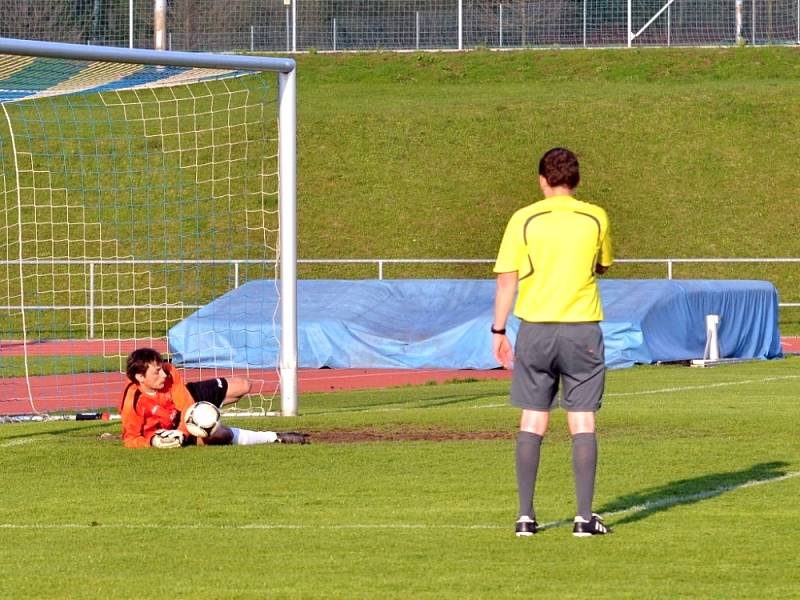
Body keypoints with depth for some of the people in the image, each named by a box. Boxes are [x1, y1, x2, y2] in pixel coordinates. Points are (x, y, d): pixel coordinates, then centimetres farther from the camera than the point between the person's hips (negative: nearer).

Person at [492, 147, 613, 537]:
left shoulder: (524, 220, -2)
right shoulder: (595, 219, 1)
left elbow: (507, 280, -2)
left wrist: (498, 332, 5)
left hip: (535, 329, 0)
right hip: (582, 329, 0)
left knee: (532, 422, 7)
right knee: (582, 423, 3)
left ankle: (526, 515, 6)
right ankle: (585, 516, -1)